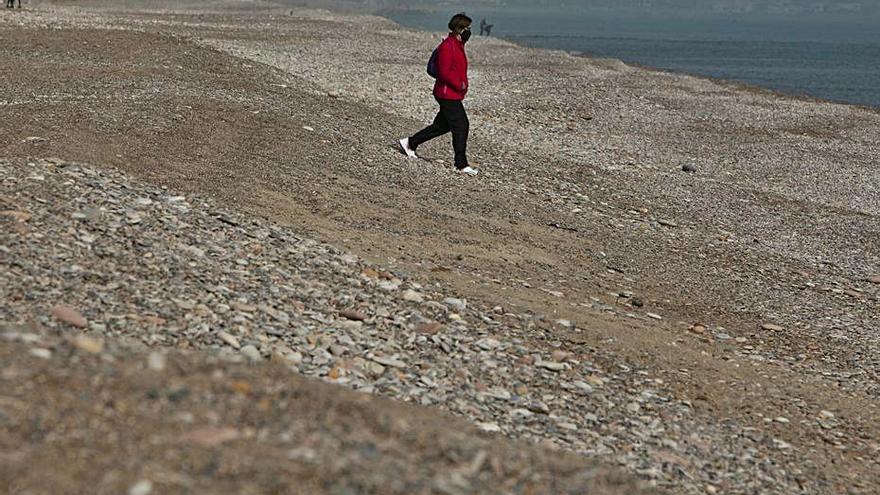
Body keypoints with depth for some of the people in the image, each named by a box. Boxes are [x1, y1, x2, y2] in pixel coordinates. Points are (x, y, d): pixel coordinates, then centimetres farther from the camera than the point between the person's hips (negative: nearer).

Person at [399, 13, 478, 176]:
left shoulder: (458, 45, 14)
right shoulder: (447, 46, -18)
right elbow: (444, 72, -23)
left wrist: (462, 84, 12)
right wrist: (459, 85, -19)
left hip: (453, 94, 10)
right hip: (448, 95, -10)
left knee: (441, 125, 17)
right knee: (461, 126, -9)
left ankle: (409, 143, 27)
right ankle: (461, 165, -5)